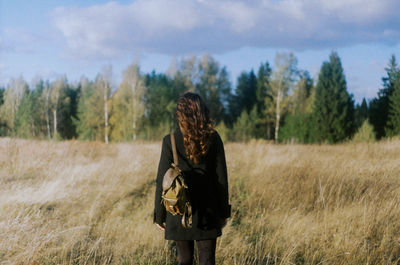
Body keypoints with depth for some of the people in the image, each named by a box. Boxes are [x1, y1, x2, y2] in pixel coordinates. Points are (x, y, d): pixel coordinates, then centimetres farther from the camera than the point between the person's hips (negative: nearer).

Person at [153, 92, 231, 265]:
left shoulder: (170, 141, -8)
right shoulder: (213, 139, -4)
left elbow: (162, 181, -6)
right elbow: (221, 178, 0)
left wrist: (159, 216, 3)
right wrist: (223, 212, 9)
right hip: (208, 212, 1)